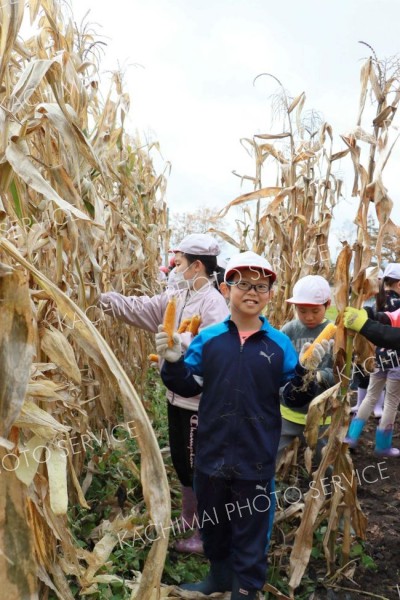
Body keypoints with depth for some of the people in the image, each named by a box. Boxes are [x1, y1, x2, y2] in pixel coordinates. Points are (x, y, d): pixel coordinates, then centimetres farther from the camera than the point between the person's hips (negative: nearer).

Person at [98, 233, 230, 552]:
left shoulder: (213, 302, -20)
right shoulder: (177, 297, 7)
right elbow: (140, 307, 8)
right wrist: (102, 298, 2)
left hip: (200, 401, -9)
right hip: (178, 395, 9)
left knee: (199, 468, 6)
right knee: (181, 463, 23)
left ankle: (204, 535, 25)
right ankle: (187, 519, 43)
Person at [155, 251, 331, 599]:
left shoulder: (281, 344, -5)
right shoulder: (207, 338, -3)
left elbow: (295, 398, -2)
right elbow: (189, 387, 1)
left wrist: (308, 372, -19)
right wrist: (173, 362, -16)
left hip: (256, 458, -2)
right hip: (212, 453, 2)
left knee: (251, 528, 16)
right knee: (212, 522, 23)